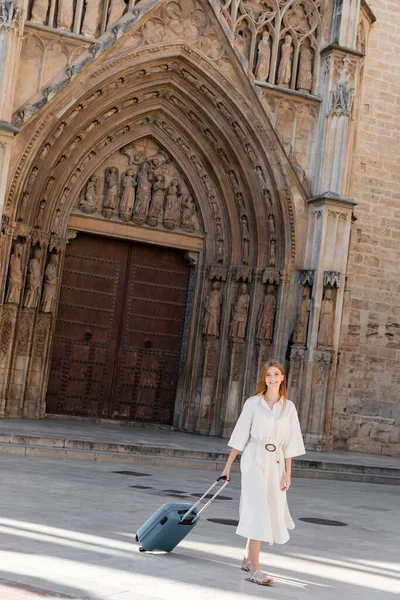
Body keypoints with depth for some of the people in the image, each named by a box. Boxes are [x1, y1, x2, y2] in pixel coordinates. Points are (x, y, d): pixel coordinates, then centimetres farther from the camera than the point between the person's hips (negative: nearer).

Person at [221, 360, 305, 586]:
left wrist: (288, 473, 1)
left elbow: (289, 442, 5)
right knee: (258, 510, -11)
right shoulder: (253, 403, -2)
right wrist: (228, 465, 3)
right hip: (254, 460, -3)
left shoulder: (289, 407, 5)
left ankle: (248, 559, 29)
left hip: (276, 462, 4)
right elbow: (240, 436, 2)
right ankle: (254, 569, -11)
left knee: (270, 511, 9)